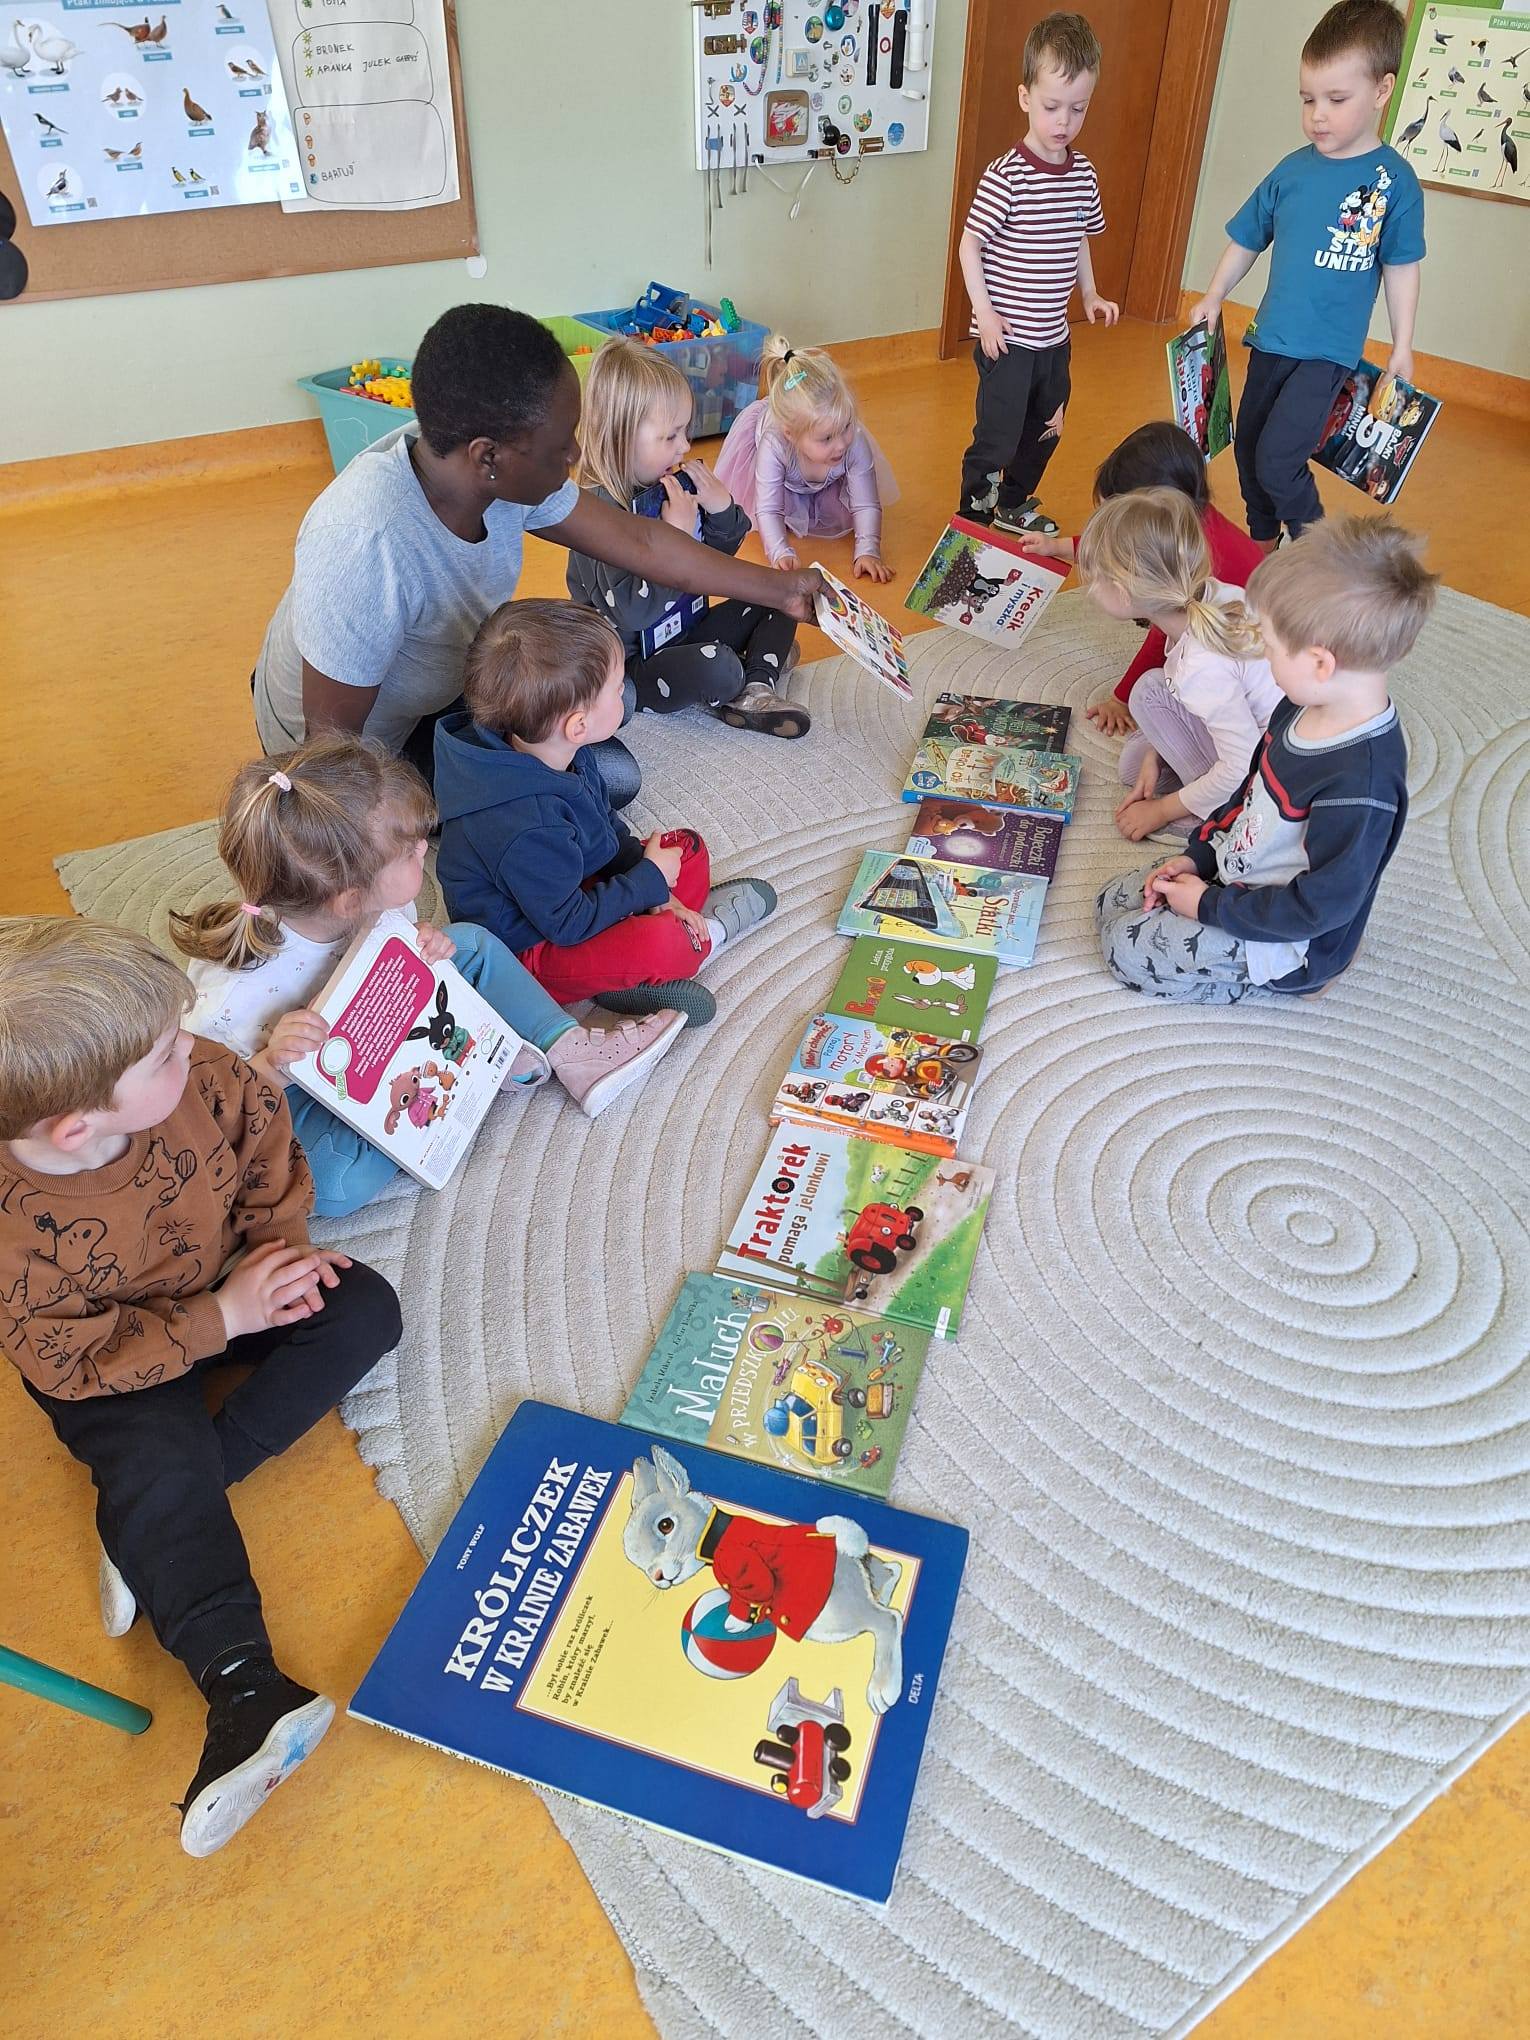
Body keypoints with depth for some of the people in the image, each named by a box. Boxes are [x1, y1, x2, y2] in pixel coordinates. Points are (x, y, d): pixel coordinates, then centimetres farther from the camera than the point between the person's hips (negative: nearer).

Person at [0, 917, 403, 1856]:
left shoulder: (208, 1083, -26)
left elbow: (269, 1152, -3)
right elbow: (78, 1362, -24)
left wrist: (278, 1244, -15)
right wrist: (220, 1318, -26)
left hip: (228, 1286, 5)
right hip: (110, 1370, -4)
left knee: (365, 1308, -11)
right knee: (160, 1460, -27)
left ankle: (154, 1523, -13)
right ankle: (241, 1684, -24)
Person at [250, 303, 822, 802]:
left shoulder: (505, 470, -18)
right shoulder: (366, 544, -40)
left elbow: (639, 542, -5)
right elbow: (332, 738, -29)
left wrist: (782, 590, -1)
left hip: (444, 694, 7)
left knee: (615, 775, 3)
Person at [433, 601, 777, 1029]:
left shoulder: (558, 754, -9)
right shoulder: (526, 828, -37)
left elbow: (608, 827, 7)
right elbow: (567, 924, -26)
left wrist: (655, 894, -3)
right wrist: (650, 879, -16)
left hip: (572, 889, 10)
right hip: (527, 949, -10)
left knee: (687, 848, 9)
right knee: (658, 943, -33)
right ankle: (707, 932, 3)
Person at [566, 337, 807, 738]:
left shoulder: (673, 484, -1)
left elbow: (718, 555, 14)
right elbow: (631, 612, -33)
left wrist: (721, 509, -7)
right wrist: (676, 535, -29)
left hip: (685, 634, 9)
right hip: (632, 669, -9)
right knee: (720, 668, -34)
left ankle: (756, 692, -7)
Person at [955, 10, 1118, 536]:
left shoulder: (1084, 174, 4)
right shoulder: (1006, 175, -15)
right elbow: (970, 243, -11)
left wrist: (1089, 294, 9)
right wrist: (984, 311, -16)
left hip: (1054, 336, 7)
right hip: (1008, 337, -7)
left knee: (1044, 431, 19)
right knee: (997, 438, -3)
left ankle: (1014, 505, 39)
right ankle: (973, 520, 15)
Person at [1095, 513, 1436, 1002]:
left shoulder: (1360, 786, -35)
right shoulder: (1304, 707, -7)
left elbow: (1320, 905, -28)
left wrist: (1211, 905, -19)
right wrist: (1198, 854, 2)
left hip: (1282, 939, -9)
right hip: (1232, 868, 9)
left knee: (1126, 948, -10)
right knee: (1113, 902, 9)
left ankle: (1275, 980, 2)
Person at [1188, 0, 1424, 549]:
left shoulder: (1394, 180, -8)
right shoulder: (1292, 170, 2)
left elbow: (1401, 269, -4)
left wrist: (1402, 347, -3)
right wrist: (1214, 296, 8)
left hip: (1328, 351, -5)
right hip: (1269, 339, 5)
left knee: (1277, 462, -16)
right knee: (1248, 449, 16)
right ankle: (1263, 545, 38)